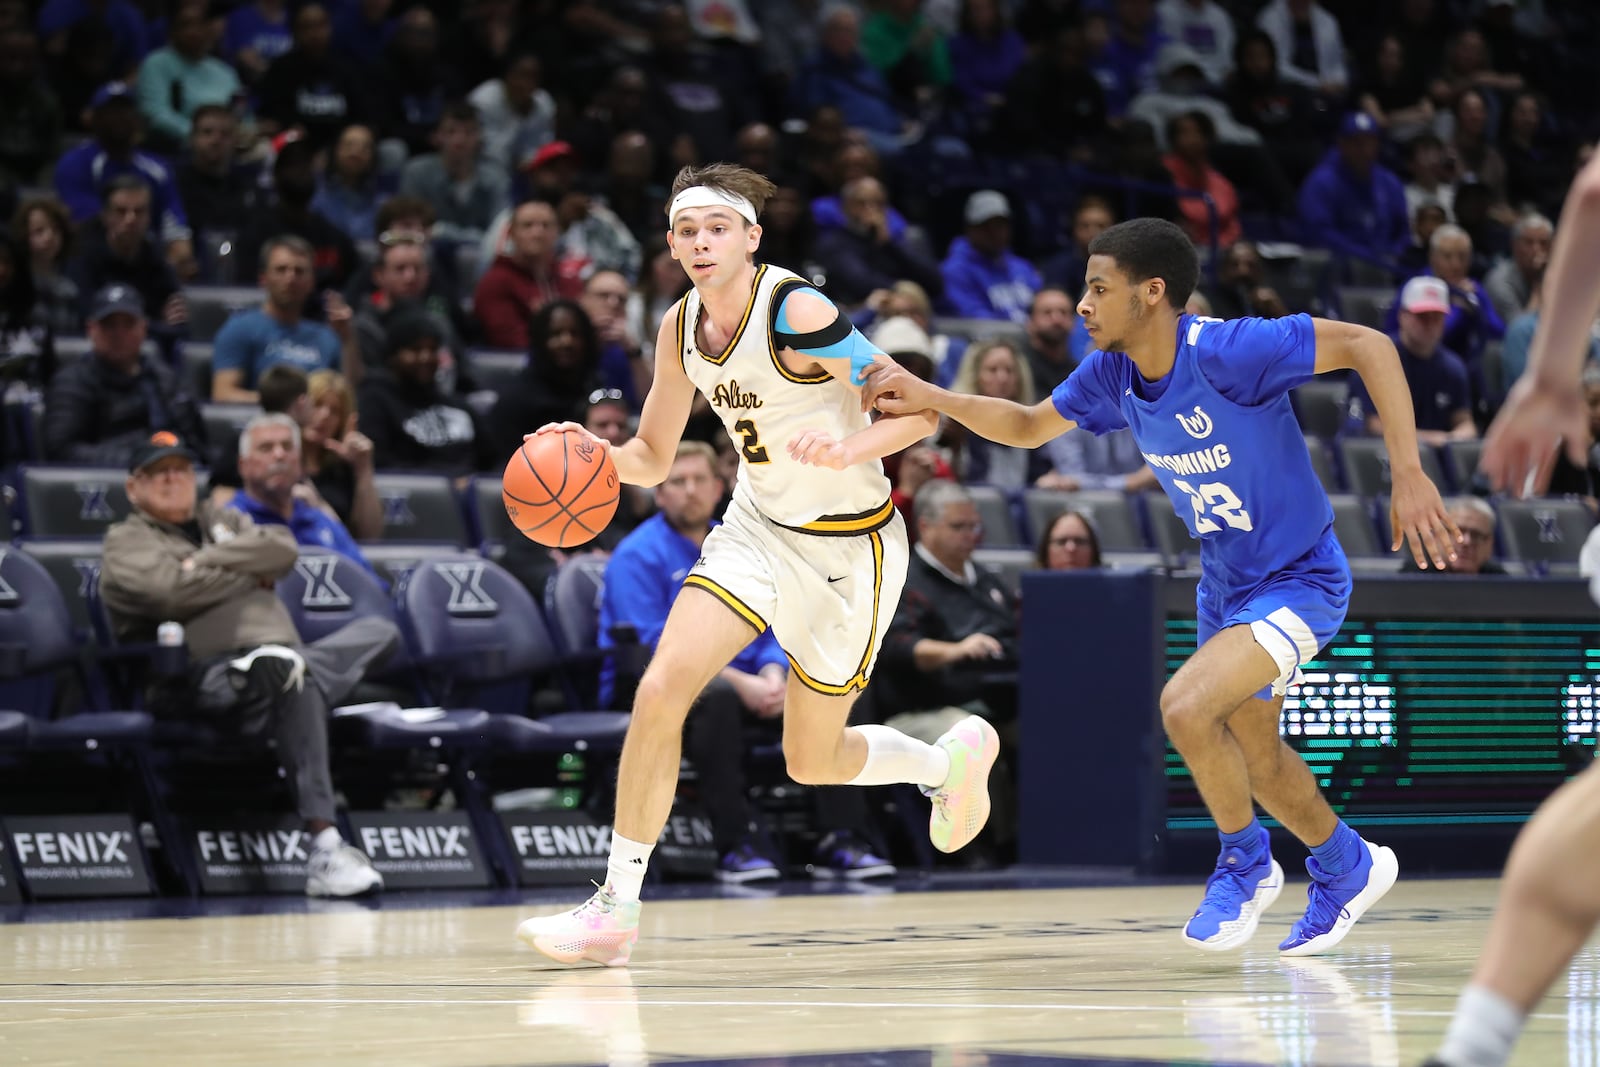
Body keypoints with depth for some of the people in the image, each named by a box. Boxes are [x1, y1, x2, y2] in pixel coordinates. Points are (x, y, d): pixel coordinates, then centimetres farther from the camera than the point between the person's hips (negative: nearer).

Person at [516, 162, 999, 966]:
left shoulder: (795, 311, -23)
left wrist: (846, 449, -42)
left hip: (847, 544, -5)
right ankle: (617, 907, -5)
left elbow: (918, 412, -22)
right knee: (660, 690, -14)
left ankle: (953, 758, 38)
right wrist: (589, 452, -13)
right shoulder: (681, 329, -2)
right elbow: (652, 459, 9)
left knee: (812, 762, 7)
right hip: (757, 526, 5)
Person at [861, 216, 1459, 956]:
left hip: (1298, 581, -9)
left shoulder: (1226, 351, -28)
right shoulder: (1113, 375, -5)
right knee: (1252, 753, 21)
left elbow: (1367, 345, -26)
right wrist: (932, 399, -5)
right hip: (1225, 584, 9)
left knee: (1185, 704, -26)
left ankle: (1245, 863, 0)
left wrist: (1408, 474, -32)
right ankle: (1348, 869, 47)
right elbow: (1028, 426, 11)